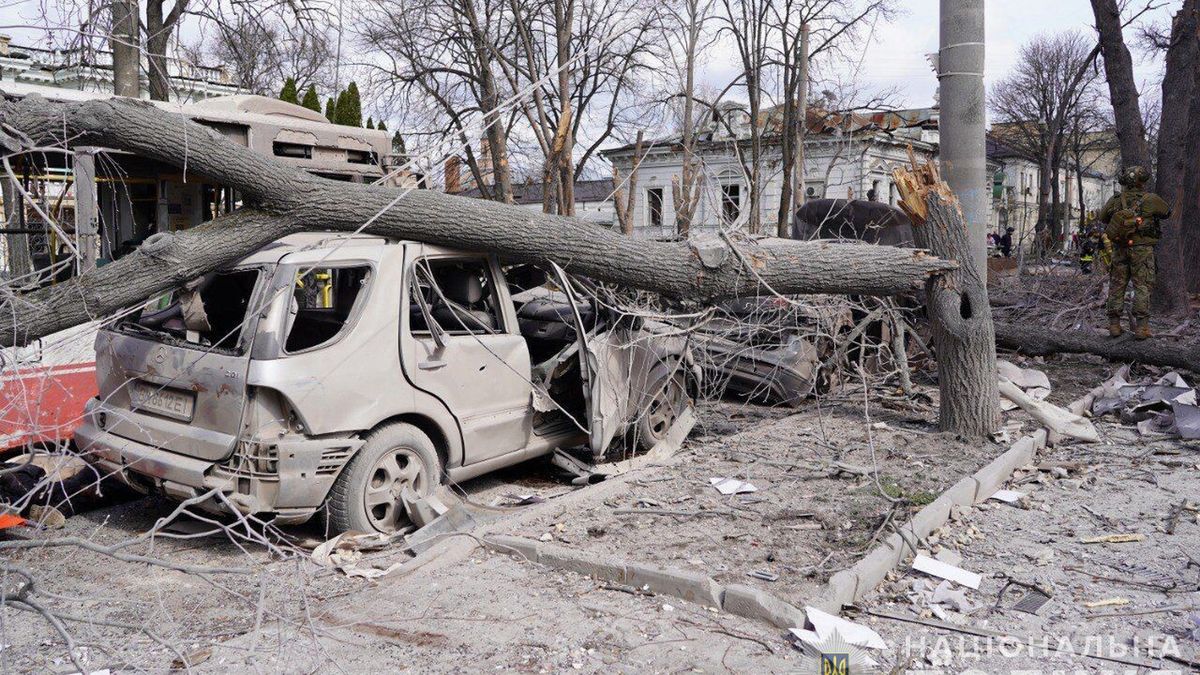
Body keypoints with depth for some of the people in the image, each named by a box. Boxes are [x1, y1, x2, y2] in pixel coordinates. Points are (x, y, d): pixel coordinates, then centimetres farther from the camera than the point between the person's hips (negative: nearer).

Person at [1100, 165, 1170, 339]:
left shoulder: (1115, 200, 1)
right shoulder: (1151, 199, -5)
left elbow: (1102, 217, 15)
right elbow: (1167, 212, 13)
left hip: (1120, 249, 3)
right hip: (1142, 249, -3)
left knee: (1116, 286, 9)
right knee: (1142, 287, 0)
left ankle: (1114, 325, 9)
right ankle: (1141, 326, -4)